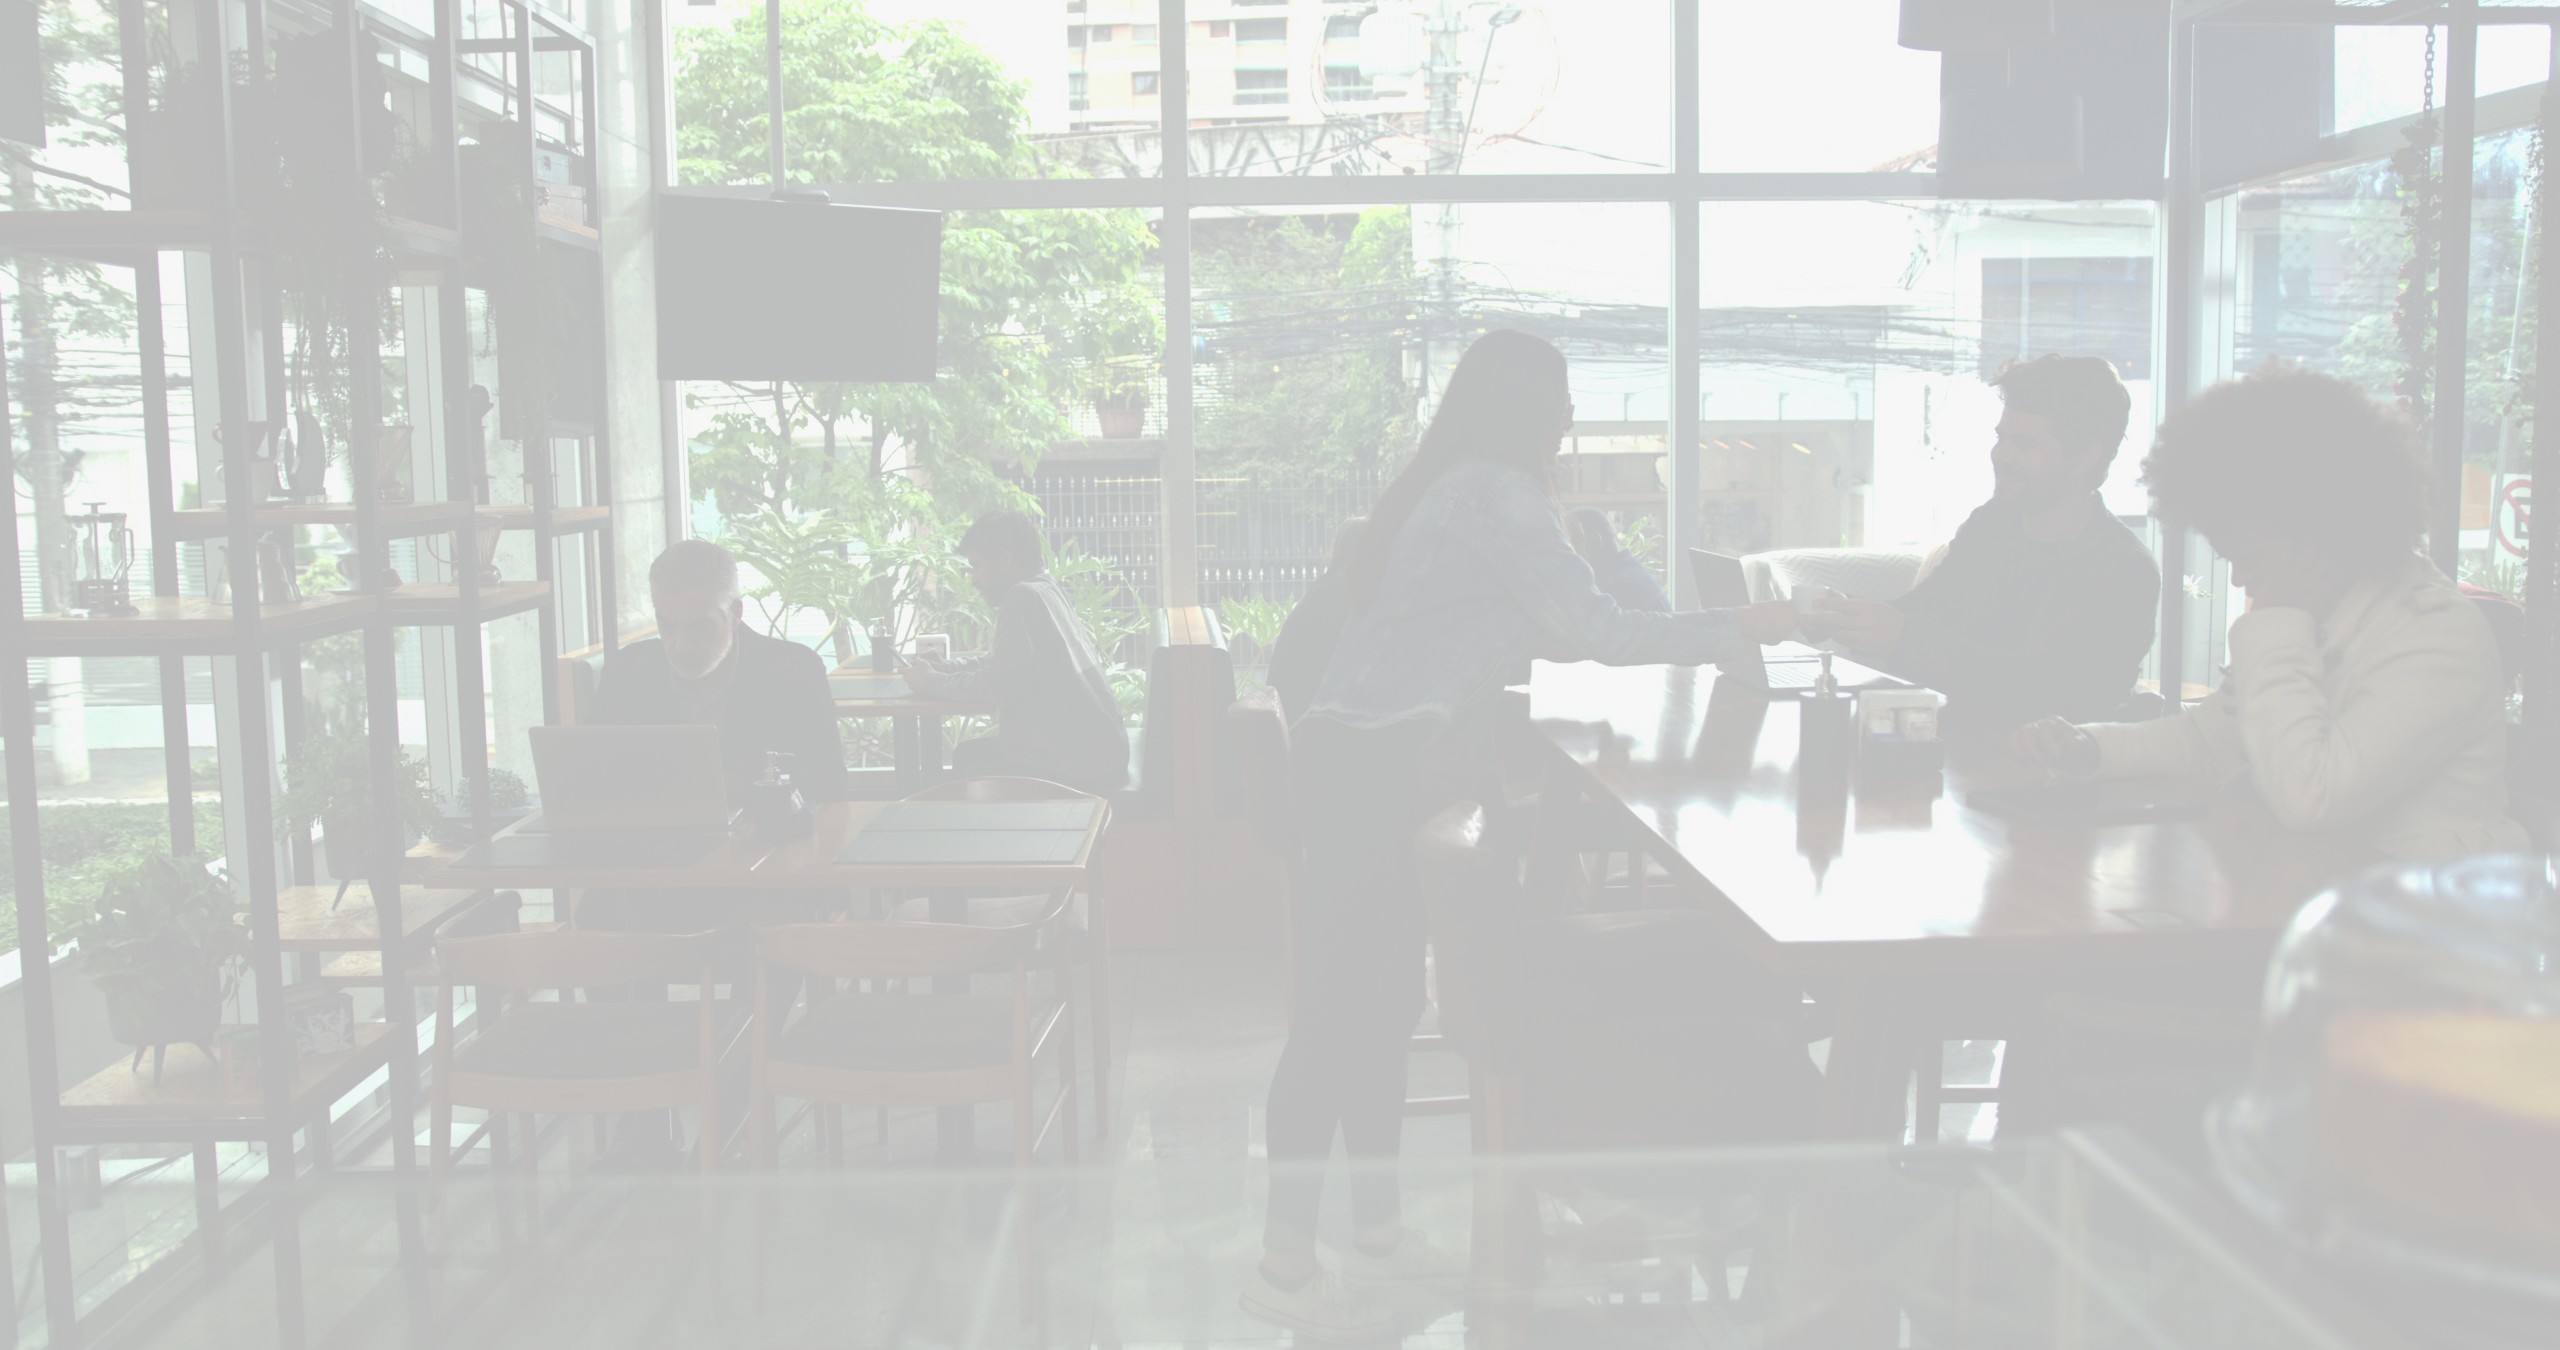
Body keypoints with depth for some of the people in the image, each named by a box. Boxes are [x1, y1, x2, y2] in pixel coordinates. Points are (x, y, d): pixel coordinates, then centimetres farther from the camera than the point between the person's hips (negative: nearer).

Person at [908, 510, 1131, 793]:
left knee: (973, 764, 7)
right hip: (1095, 748, 9)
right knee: (969, 755, 17)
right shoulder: (1044, 591, 13)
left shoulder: (1024, 597, -15)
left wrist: (933, 682, -5)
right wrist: (937, 668, 10)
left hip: (1081, 760, -9)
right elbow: (1001, 664, 22)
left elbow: (1003, 684, -20)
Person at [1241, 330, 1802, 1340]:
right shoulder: (1497, 494, -12)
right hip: (1370, 767, -10)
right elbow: (1599, 632, -14)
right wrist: (1735, 631, -1)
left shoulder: (1455, 489, 18)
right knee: (1340, 1007, -6)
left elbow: (1542, 633, 23)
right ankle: (1285, 1267, 2)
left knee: (1382, 1001, 14)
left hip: (1371, 761, 10)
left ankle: (1377, 1231, 26)